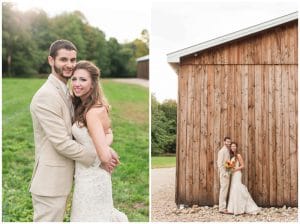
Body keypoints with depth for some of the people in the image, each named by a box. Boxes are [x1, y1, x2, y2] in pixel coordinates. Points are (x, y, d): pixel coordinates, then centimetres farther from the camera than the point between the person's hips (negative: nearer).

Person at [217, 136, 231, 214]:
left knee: (224, 190, 11)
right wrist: (224, 173, -20)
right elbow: (220, 163, -17)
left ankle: (222, 207, 17)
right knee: (223, 190, -9)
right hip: (224, 173, -9)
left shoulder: (227, 151, 17)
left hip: (226, 173, 9)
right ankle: (222, 208, -7)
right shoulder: (222, 151, -11)